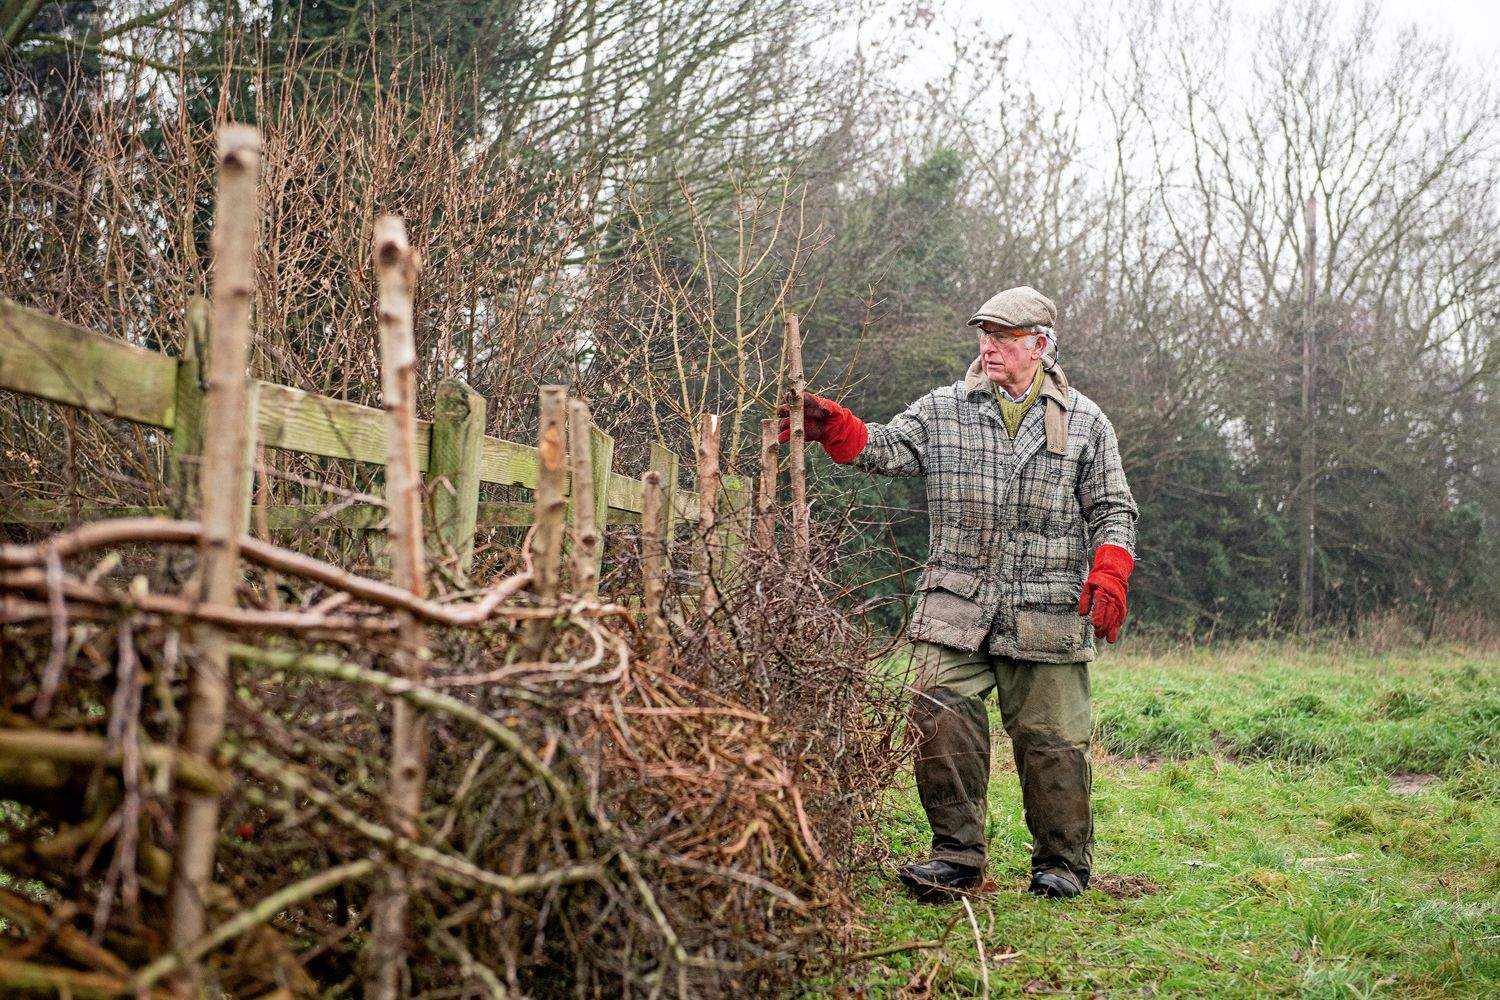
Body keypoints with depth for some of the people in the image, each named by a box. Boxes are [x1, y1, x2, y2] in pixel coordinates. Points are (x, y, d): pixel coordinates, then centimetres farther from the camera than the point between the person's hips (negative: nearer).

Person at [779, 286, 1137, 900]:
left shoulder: (1084, 421, 9)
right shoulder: (944, 410, 11)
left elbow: (1112, 509, 7)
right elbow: (882, 450, 1)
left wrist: (1108, 577, -7)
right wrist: (828, 424, -16)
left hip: (1048, 615, -1)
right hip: (955, 607, 1)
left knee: (1050, 738, 4)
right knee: (942, 721, -11)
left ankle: (1062, 861, 20)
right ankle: (957, 853, 2)